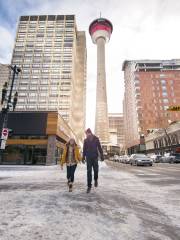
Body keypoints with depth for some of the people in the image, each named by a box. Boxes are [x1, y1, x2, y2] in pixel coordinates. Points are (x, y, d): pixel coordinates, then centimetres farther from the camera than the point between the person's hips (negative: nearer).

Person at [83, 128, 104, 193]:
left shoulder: (96, 139, -2)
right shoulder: (86, 140, 2)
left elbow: (99, 148, 0)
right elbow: (84, 149, 9)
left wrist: (101, 156, -4)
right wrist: (83, 157, 10)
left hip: (95, 157, -1)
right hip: (88, 157, 1)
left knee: (96, 170, 1)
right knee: (89, 171, 1)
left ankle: (96, 180, 33)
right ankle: (89, 186, 10)